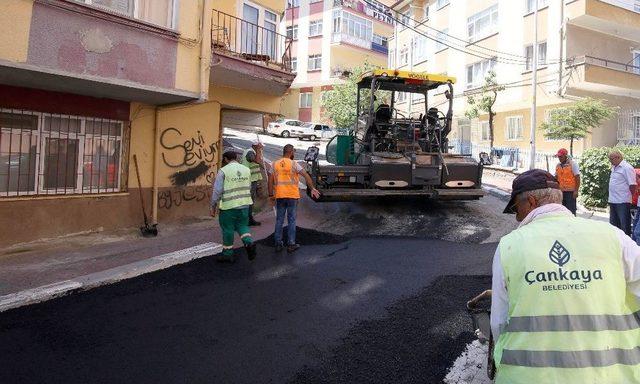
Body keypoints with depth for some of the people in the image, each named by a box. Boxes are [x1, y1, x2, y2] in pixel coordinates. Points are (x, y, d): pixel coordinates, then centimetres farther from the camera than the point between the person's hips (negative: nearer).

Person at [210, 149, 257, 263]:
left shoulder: (223, 171, -10)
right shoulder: (246, 170, 6)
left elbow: (217, 191, -10)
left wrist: (213, 206, -1)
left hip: (229, 206, -4)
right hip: (244, 205, 5)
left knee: (228, 229, 8)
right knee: (242, 225, 19)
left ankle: (227, 254, 18)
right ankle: (249, 243, -5)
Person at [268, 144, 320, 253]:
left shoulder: (275, 164, 5)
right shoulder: (293, 164, -6)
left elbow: (270, 181, 5)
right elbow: (306, 176, -12)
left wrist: (271, 195, 11)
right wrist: (312, 188, -5)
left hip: (279, 196, 3)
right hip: (292, 195, -3)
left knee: (279, 220, 11)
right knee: (291, 220, 4)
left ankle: (278, 244, 15)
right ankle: (291, 244, 8)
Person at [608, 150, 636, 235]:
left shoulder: (627, 168, -13)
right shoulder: (614, 167, 14)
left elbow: (632, 185, -15)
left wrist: (629, 198, -9)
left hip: (623, 202, -9)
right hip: (613, 201, 9)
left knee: (625, 226, -3)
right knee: (613, 225, 17)